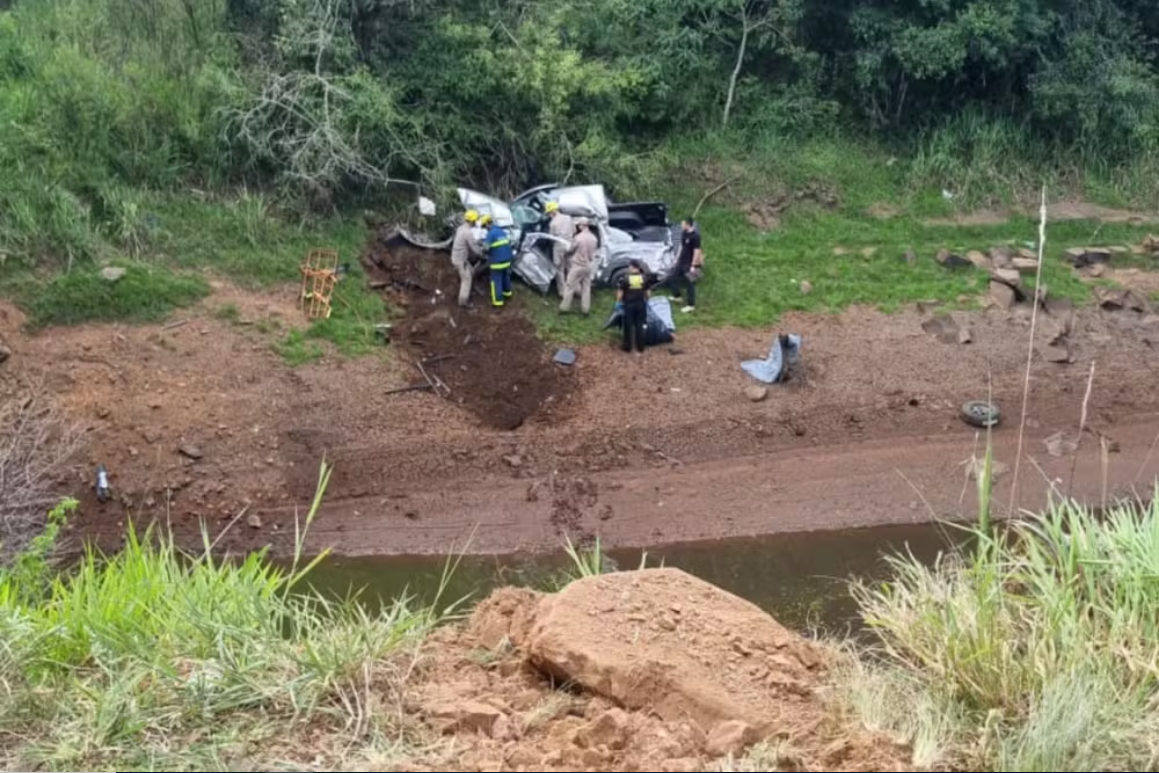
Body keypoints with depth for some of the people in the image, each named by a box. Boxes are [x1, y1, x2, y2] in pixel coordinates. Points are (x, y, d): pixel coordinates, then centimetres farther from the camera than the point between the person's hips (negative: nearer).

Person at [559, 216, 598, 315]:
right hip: (589, 266, 6)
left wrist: (566, 254, 16)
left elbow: (570, 250, -6)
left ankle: (564, 308, 9)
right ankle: (586, 309, 16)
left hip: (578, 266, -6)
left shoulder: (578, 238, -20)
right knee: (586, 287, 14)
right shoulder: (593, 238, -3)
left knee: (570, 286, 5)